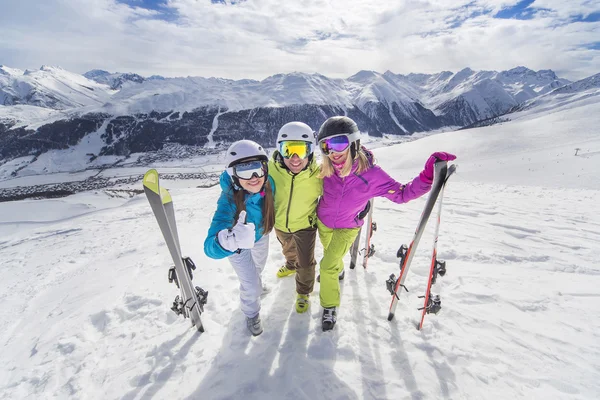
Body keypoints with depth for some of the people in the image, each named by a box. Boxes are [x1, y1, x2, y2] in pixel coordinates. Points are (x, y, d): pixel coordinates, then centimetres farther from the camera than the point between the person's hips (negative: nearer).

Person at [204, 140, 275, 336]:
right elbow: (211, 247, -54)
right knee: (251, 286, 6)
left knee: (258, 266, 33)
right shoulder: (229, 201, -44)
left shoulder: (269, 184, -34)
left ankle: (254, 283, 70)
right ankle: (252, 314, 43)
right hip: (238, 246, -4)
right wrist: (230, 239, -75)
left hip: (260, 235, 5)